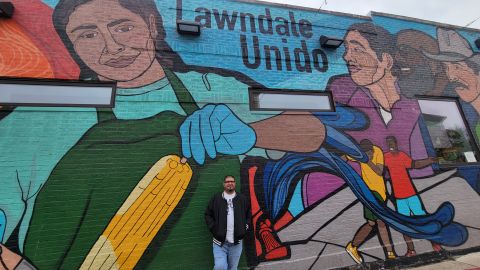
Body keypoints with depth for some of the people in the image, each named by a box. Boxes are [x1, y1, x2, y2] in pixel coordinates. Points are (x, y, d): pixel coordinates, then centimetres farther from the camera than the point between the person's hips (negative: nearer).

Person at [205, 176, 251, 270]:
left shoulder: (242, 199, 4)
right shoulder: (216, 198, -1)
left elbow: (249, 215, 14)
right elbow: (208, 214, 4)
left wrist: (244, 228, 5)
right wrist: (214, 228, -4)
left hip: (236, 242, 2)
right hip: (220, 241, -2)